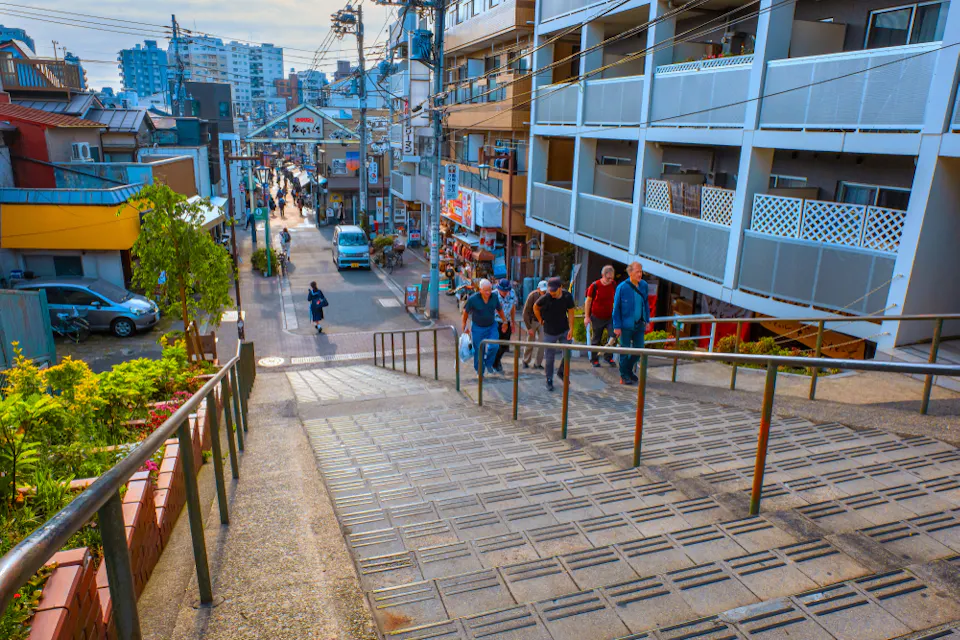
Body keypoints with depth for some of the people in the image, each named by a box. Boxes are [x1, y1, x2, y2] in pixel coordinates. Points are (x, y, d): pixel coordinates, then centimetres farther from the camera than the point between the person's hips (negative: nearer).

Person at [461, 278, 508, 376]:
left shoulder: (494, 297, -9)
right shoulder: (473, 299, -17)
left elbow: (499, 310, 9)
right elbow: (466, 312, -3)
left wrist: (505, 321, 17)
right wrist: (464, 326, 4)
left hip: (492, 326, 2)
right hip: (478, 328, -2)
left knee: (493, 346, -15)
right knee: (479, 350, 3)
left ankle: (489, 363, 14)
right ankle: (479, 370, 23)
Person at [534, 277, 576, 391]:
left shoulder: (567, 296, -12)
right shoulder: (545, 298, -18)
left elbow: (570, 312, -4)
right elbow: (535, 308, 1)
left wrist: (571, 329, -7)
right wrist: (541, 320, 6)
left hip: (564, 330, 2)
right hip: (550, 332, -2)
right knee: (550, 357, 4)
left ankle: (562, 372, 30)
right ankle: (549, 381, 19)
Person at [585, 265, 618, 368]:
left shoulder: (613, 285, -1)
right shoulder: (594, 286, -12)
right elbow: (588, 301, -5)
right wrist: (586, 317, -6)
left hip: (610, 317, 3)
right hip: (597, 317, -3)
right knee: (595, 340, 8)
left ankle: (608, 357, 10)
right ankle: (594, 359, 24)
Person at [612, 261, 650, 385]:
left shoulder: (644, 286, 2)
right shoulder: (622, 287, -13)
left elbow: (646, 304, 14)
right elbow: (616, 308, -8)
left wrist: (646, 320, 12)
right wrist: (617, 326, -10)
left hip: (639, 324, 5)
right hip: (626, 325, -5)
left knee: (639, 350, 10)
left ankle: (628, 370, 33)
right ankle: (624, 376, 20)